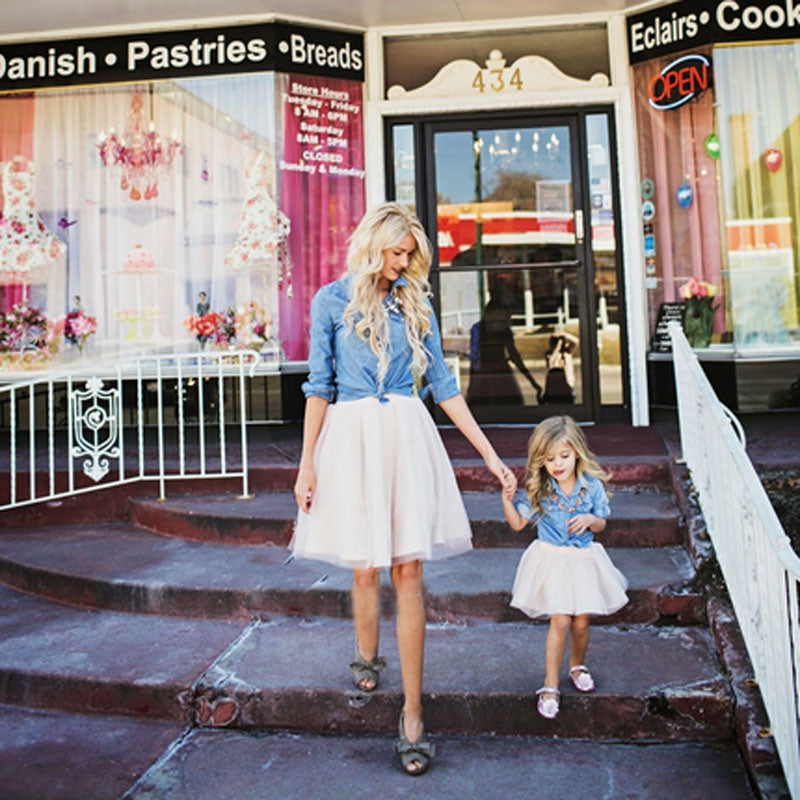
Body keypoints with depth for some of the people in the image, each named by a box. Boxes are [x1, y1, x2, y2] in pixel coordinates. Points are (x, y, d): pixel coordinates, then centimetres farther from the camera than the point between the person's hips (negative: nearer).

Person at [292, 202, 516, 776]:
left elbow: (443, 383, 9)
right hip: (351, 438, -1)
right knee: (365, 567, 6)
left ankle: (413, 716, 4)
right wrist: (307, 463, -2)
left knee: (408, 570, -3)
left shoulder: (415, 303, 11)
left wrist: (490, 455, 5)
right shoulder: (333, 300, 4)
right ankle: (367, 656, 38)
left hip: (406, 437, 1)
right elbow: (320, 385, 3)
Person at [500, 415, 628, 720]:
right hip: (552, 559, -2)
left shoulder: (591, 485, -6)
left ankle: (577, 666, 39)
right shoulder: (537, 489, -8)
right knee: (560, 621, -8)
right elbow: (518, 523, -1)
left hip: (583, 560, 2)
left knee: (581, 623, 9)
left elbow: (601, 524, 6)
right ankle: (550, 686, 6)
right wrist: (507, 500, -18)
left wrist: (590, 519, -16)